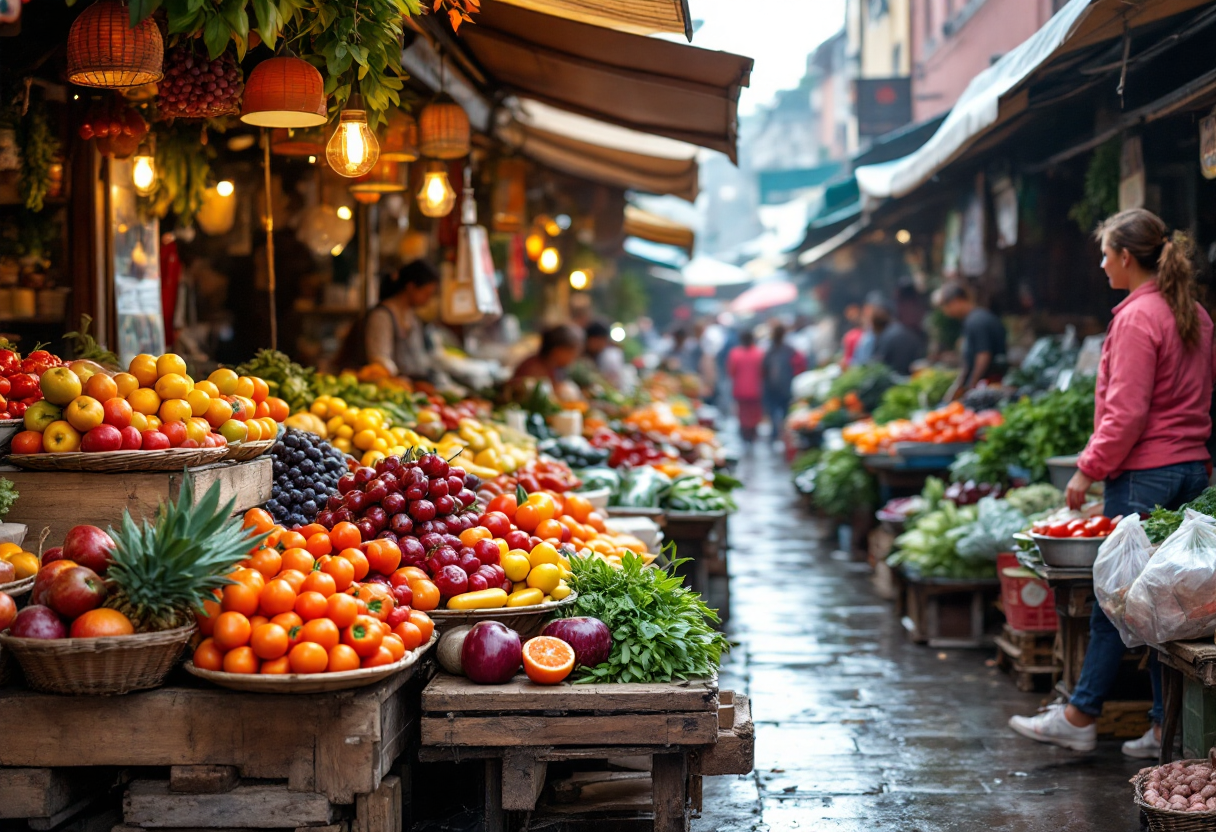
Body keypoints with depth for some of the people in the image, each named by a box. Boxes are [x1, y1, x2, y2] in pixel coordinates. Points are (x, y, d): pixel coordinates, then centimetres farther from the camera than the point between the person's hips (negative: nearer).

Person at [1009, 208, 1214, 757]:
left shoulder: (1137, 318, -14)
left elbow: (1127, 413, -18)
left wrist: (1089, 469, -10)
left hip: (1144, 474, -8)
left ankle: (1079, 717, 9)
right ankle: (1168, 726, 11)